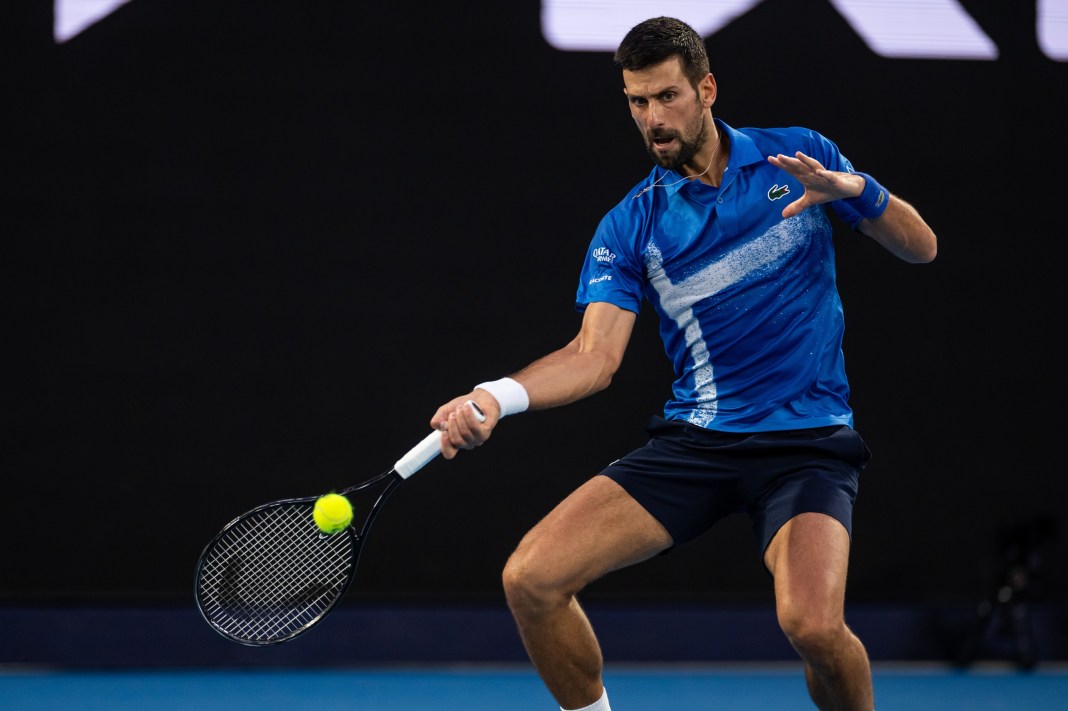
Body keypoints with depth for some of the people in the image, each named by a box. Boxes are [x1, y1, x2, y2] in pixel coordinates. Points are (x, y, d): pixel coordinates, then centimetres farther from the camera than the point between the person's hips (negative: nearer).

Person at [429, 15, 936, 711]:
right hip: (693, 439, 3)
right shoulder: (630, 226, 4)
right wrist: (495, 396, -25)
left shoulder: (799, 155, 3)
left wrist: (856, 189, -14)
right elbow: (596, 354, -6)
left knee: (812, 623, -31)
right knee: (530, 579, -14)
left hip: (808, 437, -3)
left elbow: (921, 248, 7)